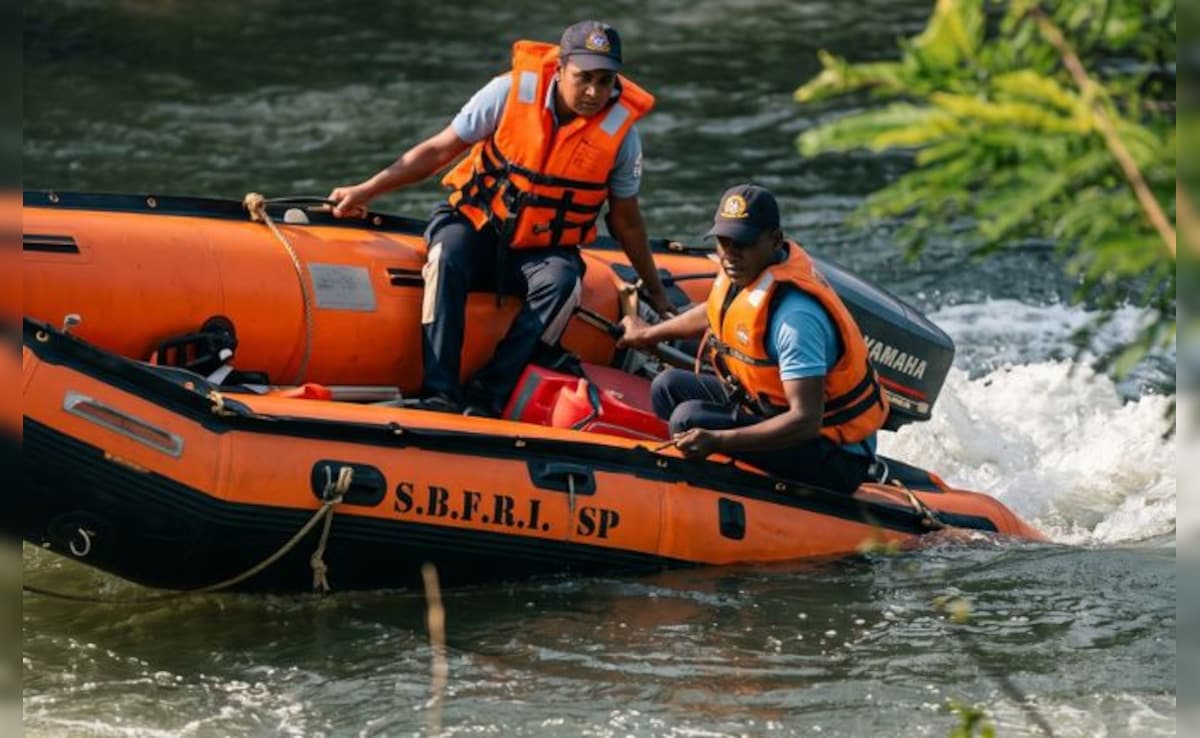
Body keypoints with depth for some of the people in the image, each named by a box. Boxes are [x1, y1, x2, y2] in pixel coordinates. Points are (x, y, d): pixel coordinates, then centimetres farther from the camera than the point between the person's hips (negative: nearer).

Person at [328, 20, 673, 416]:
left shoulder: (621, 132, -9)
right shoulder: (512, 91, -13)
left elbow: (626, 222, 7)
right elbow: (438, 150, -4)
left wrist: (656, 294, 16)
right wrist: (366, 191, -7)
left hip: (543, 253, 1)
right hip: (477, 225, -1)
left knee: (562, 282, -33)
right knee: (447, 257, -34)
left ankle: (487, 395, -33)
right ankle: (439, 393, -37)